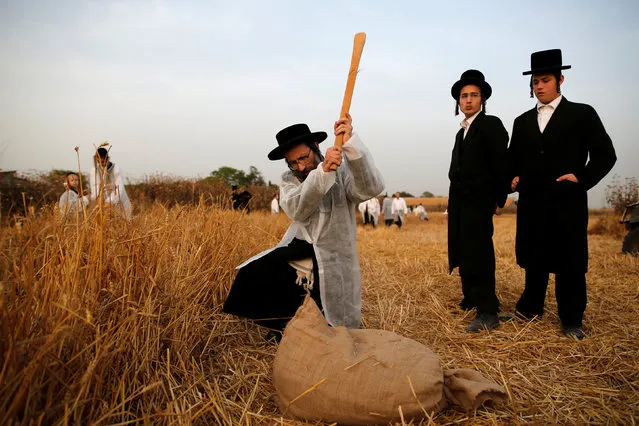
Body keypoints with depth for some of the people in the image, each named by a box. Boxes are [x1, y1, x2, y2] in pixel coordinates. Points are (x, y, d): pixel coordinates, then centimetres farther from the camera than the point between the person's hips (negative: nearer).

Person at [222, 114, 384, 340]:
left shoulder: (343, 173, -9)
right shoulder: (288, 180, 1)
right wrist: (322, 171, -38)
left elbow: (372, 188, -31)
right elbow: (296, 209, -22)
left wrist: (351, 143, -44)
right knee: (252, 275, -7)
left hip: (332, 256, -3)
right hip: (300, 249, 4)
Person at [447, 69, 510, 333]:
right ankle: (471, 300, 25)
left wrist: (499, 199, -10)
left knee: (477, 253, -10)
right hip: (460, 203, 9)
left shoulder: (491, 124, -6)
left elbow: (501, 164, -12)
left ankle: (488, 313, -6)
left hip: (478, 202, -9)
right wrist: (454, 200, 9)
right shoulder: (462, 132, 19)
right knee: (463, 253, 13)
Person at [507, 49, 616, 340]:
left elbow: (605, 154, 0)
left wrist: (582, 179, -12)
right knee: (533, 258, 12)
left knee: (570, 261, 3)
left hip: (567, 202, -3)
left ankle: (572, 319, 15)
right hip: (531, 202, 4)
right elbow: (513, 158, 19)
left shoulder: (582, 114, 2)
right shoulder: (522, 121, 14)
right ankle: (530, 307, 26)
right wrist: (514, 178, 1)